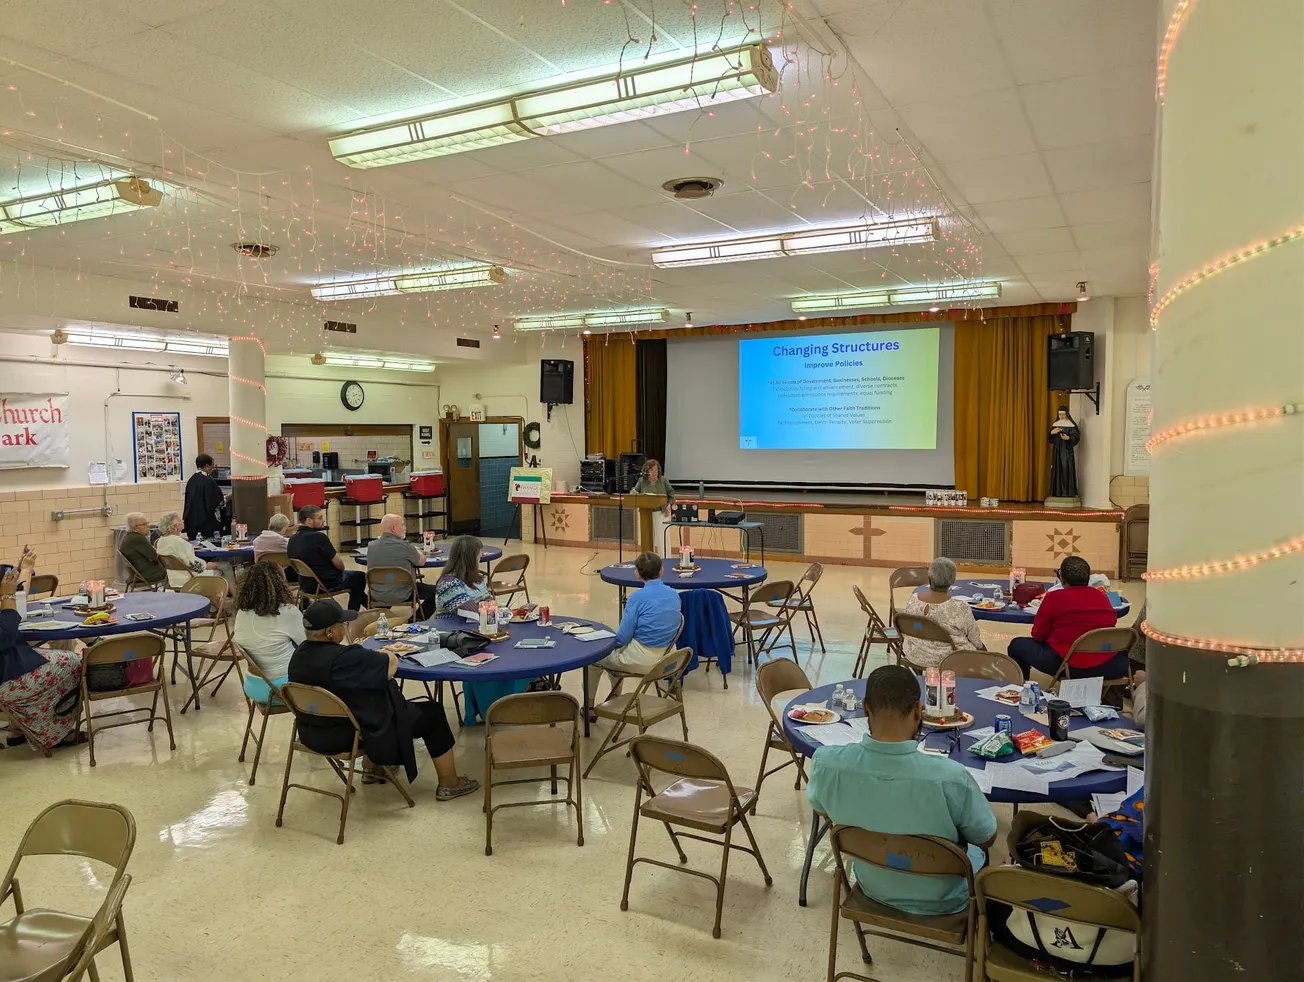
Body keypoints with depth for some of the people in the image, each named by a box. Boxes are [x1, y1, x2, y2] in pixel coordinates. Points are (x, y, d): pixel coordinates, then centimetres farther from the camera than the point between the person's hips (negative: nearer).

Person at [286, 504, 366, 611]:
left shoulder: (292, 539, -2)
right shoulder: (319, 537, -25)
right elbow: (340, 565, -19)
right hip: (327, 584, -8)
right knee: (360, 577, 19)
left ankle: (367, 602, 43)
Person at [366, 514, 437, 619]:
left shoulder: (371, 547, -4)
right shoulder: (404, 546, -20)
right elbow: (422, 561, -4)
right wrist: (419, 552, 18)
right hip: (402, 596, -6)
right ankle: (418, 620, 10)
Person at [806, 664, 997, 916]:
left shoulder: (826, 763, -29)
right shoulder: (952, 777, -38)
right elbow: (987, 839, -16)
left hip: (872, 888, 3)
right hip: (942, 901, -2)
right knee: (979, 851, 31)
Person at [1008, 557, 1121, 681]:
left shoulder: (1054, 597, -8)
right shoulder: (1103, 596, 6)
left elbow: (1037, 635, -2)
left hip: (1067, 665, -4)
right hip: (1105, 666, 4)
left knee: (1017, 645, 17)